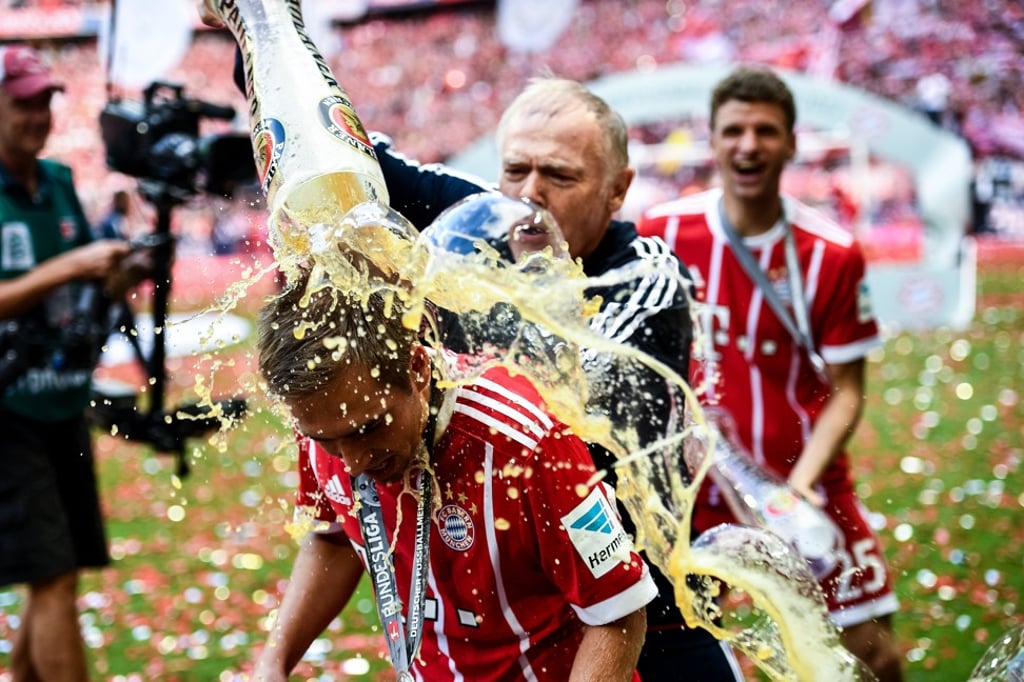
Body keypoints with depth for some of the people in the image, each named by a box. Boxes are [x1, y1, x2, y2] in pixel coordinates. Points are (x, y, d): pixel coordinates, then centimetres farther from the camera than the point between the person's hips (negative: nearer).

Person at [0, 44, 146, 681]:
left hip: (64, 406, 7)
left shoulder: (58, 181, 10)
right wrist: (69, 267, -24)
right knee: (53, 581, -9)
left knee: (55, 584, 12)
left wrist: (117, 269, -7)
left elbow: (95, 282, 14)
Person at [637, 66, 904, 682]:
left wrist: (800, 484, -20)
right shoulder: (661, 233, -5)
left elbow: (846, 392, -7)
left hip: (803, 484, 0)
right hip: (693, 488, 1)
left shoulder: (832, 255, -8)